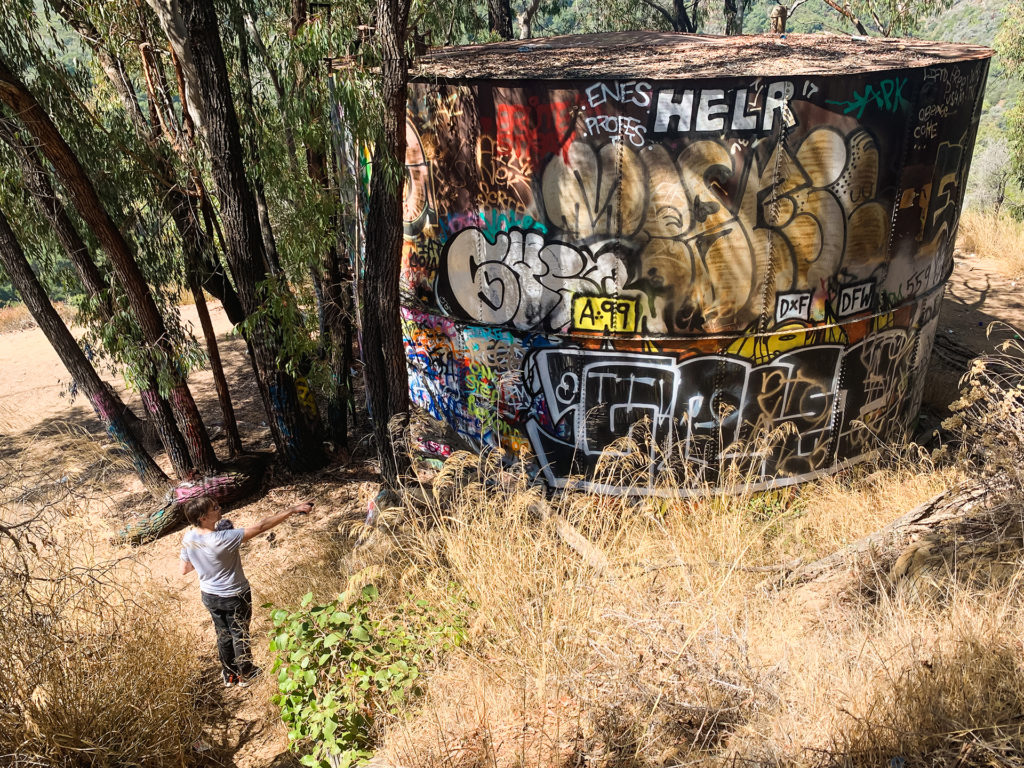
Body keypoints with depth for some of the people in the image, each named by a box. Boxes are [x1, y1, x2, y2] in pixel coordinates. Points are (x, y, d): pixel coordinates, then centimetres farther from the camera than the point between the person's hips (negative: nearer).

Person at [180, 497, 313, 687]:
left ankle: (228, 674, 43)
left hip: (209, 596, 5)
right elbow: (261, 527, -35)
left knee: (223, 635, 25)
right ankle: (245, 675, 37)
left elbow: (184, 570, 1)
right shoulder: (222, 539, -35)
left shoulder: (187, 539, -14)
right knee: (240, 635, 18)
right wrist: (293, 510, -32)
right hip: (234, 596, -5)